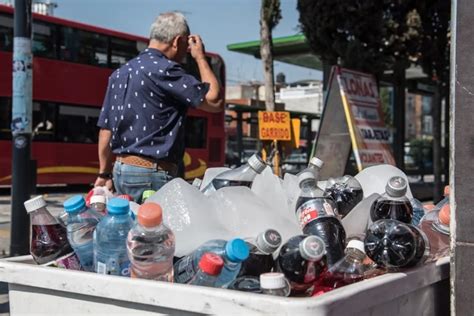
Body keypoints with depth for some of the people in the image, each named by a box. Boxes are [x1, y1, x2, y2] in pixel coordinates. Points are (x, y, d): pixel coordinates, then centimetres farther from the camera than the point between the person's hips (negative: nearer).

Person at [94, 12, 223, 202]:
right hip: (152, 174, -9)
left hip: (121, 170, 9)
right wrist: (200, 57, 1)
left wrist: (104, 174, 19)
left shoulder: (120, 73, 13)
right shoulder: (164, 70, -12)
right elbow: (215, 101, -10)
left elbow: (106, 128, 14)